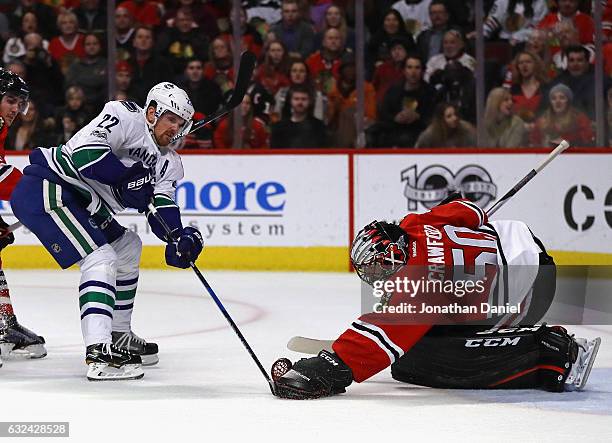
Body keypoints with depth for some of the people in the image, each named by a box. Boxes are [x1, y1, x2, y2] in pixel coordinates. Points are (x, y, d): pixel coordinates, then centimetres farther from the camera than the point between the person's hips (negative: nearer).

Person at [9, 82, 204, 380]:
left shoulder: (168, 160, 12)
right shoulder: (125, 116, -13)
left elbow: (161, 208, 0)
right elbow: (83, 151, -25)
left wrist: (178, 238, -20)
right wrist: (129, 178, -22)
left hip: (79, 200, 11)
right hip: (45, 188, -11)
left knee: (127, 248, 21)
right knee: (101, 259, -19)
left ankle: (118, 336, 32)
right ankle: (99, 355, -28)